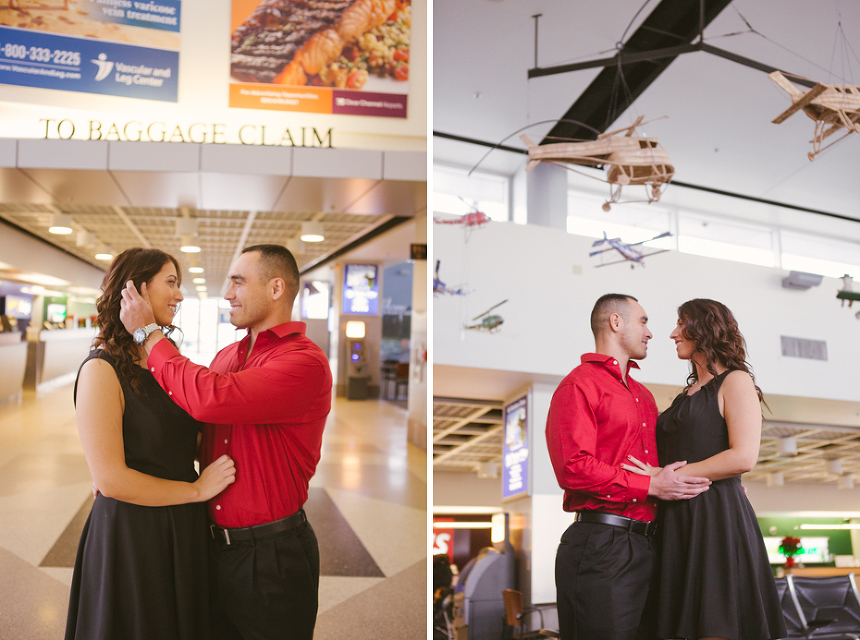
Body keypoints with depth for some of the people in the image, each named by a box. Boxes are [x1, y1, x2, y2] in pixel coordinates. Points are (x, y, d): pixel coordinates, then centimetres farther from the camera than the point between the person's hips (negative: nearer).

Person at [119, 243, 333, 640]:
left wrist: (148, 333, -17)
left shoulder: (305, 362, -18)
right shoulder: (226, 356, 9)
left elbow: (211, 399, -30)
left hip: (272, 556, -7)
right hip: (215, 545, 7)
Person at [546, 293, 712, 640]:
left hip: (644, 545, 8)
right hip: (601, 545, -8)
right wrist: (651, 486, -13)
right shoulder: (580, 385, -6)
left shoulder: (643, 395, 23)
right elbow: (574, 469, -17)